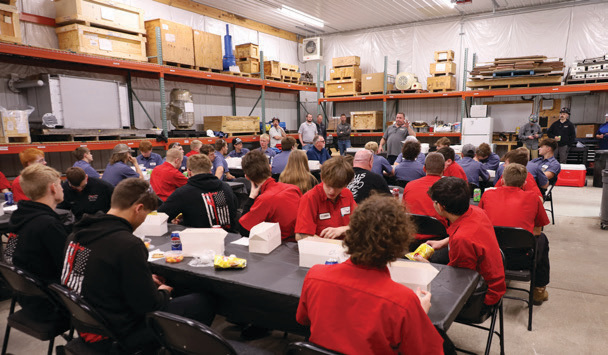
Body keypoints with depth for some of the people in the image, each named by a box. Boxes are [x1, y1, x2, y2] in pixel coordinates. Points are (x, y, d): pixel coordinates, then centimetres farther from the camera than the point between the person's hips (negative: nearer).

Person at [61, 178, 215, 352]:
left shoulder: (77, 233, -1)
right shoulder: (128, 245, -28)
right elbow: (150, 305, -21)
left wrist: (147, 280, 12)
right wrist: (163, 292, 1)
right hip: (115, 338, -9)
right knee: (203, 304, -3)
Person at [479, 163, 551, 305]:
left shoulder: (488, 194, 2)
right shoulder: (532, 198, -1)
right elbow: (537, 231, 10)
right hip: (521, 261, -1)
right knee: (542, 238, 29)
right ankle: (539, 290, 38)